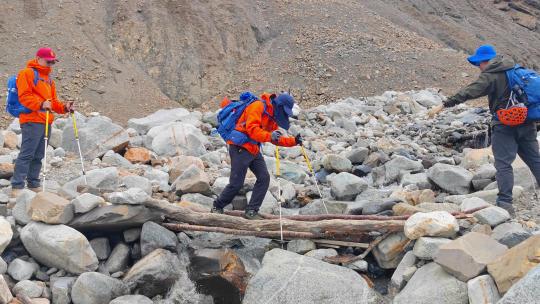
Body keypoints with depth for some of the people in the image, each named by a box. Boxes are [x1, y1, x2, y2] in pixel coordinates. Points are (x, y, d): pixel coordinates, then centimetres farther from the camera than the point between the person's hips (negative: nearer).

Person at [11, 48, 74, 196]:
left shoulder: (48, 78, 25)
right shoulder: (27, 73, -1)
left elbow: (53, 100, 25)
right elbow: (24, 96, -13)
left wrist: (64, 107, 7)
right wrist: (41, 104, -25)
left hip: (46, 122, 8)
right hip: (32, 121, -8)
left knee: (38, 156, 10)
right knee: (26, 154, -12)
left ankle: (33, 185, 16)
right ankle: (17, 186, -11)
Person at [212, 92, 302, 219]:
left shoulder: (272, 116, 13)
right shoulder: (258, 106, -15)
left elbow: (277, 139, 18)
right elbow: (251, 128, -26)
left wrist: (294, 141, 7)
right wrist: (269, 136, -36)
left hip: (254, 150, 9)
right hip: (240, 148, -9)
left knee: (264, 178, -2)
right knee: (236, 184, -6)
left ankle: (251, 211, 4)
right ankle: (217, 207, 15)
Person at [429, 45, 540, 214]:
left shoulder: (489, 76, -8)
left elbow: (468, 93, -18)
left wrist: (443, 105, -18)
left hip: (504, 124, -7)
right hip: (526, 123, 7)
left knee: (503, 163, -4)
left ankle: (505, 202, -7)